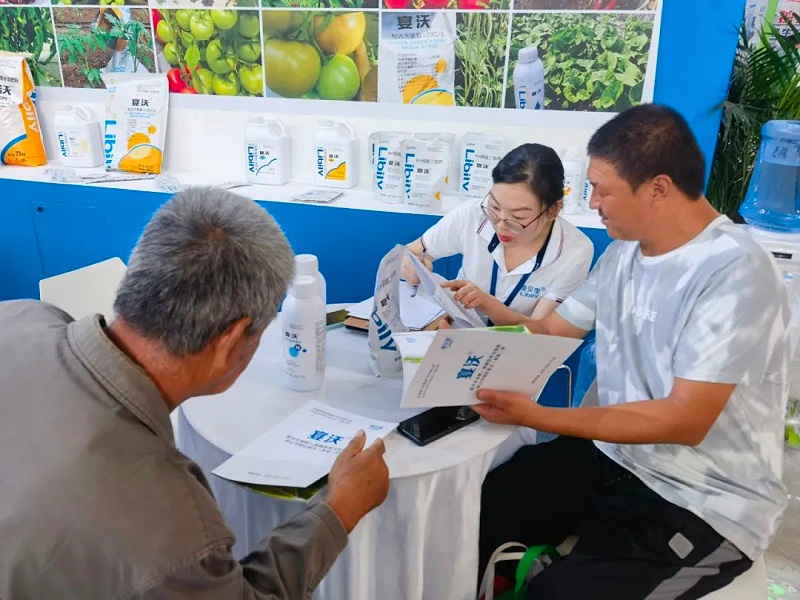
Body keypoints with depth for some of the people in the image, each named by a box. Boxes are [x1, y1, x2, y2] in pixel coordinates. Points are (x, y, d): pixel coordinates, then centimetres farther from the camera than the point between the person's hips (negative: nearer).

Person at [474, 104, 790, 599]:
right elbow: (551, 329, 13)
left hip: (704, 503, -6)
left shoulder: (736, 273, -20)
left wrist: (536, 416, -28)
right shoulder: (624, 252, 4)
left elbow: (685, 422, -25)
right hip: (611, 457, 7)